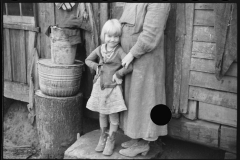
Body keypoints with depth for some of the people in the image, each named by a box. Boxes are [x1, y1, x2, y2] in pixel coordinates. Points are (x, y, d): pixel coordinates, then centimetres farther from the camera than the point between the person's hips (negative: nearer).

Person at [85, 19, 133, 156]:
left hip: (113, 87, -4)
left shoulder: (119, 51, -14)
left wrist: (118, 74, -16)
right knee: (102, 114, 16)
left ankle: (111, 141, 22)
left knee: (113, 115, 6)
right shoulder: (100, 49, 2)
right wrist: (96, 67, -1)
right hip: (100, 86, 5)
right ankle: (103, 137, 34)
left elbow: (130, 66, -25)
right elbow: (88, 60, 16)